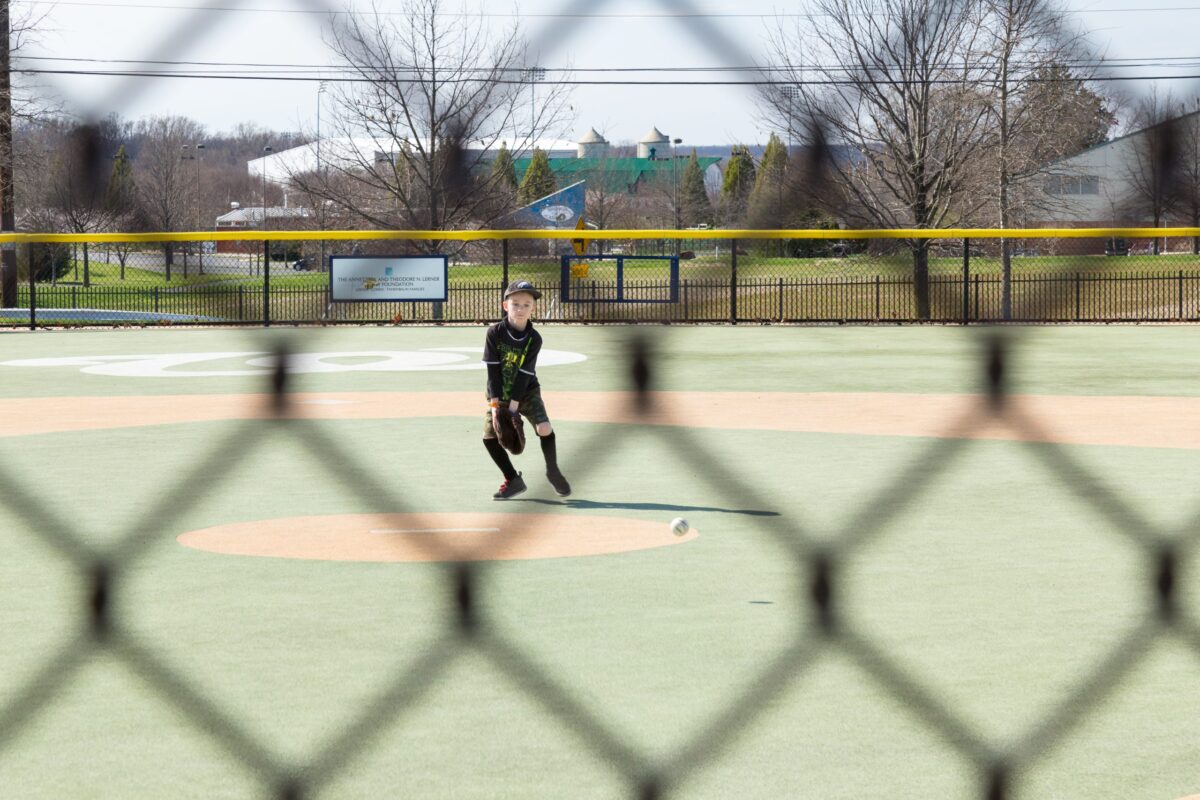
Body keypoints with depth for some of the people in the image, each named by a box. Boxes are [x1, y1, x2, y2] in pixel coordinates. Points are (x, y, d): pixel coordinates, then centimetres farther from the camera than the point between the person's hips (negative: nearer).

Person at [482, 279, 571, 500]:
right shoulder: (495, 333, -14)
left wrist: (513, 407, -23)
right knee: (489, 437, -9)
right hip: (499, 394, 1)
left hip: (526, 392, -1)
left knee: (544, 428, -21)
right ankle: (514, 481, 8)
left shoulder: (534, 339, -14)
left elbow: (524, 375, -18)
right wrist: (495, 405, -20)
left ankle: (553, 471, 4)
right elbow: (493, 371, -15)